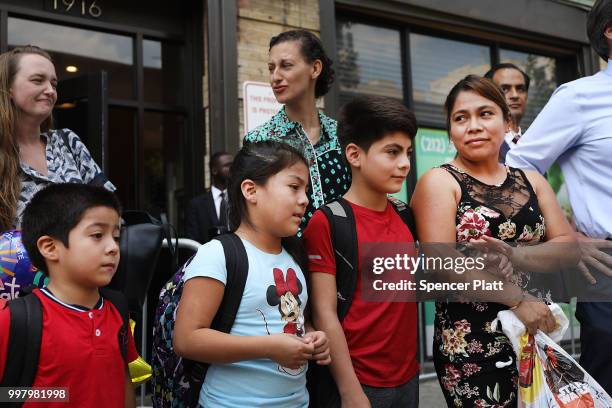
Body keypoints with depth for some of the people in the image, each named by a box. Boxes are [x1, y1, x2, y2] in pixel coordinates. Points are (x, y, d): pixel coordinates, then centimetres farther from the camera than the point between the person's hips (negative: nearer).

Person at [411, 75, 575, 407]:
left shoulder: (530, 181, 11)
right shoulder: (439, 182, -5)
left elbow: (567, 247, 3)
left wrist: (512, 256, -15)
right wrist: (518, 299, -17)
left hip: (534, 337, 5)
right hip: (469, 345, -5)